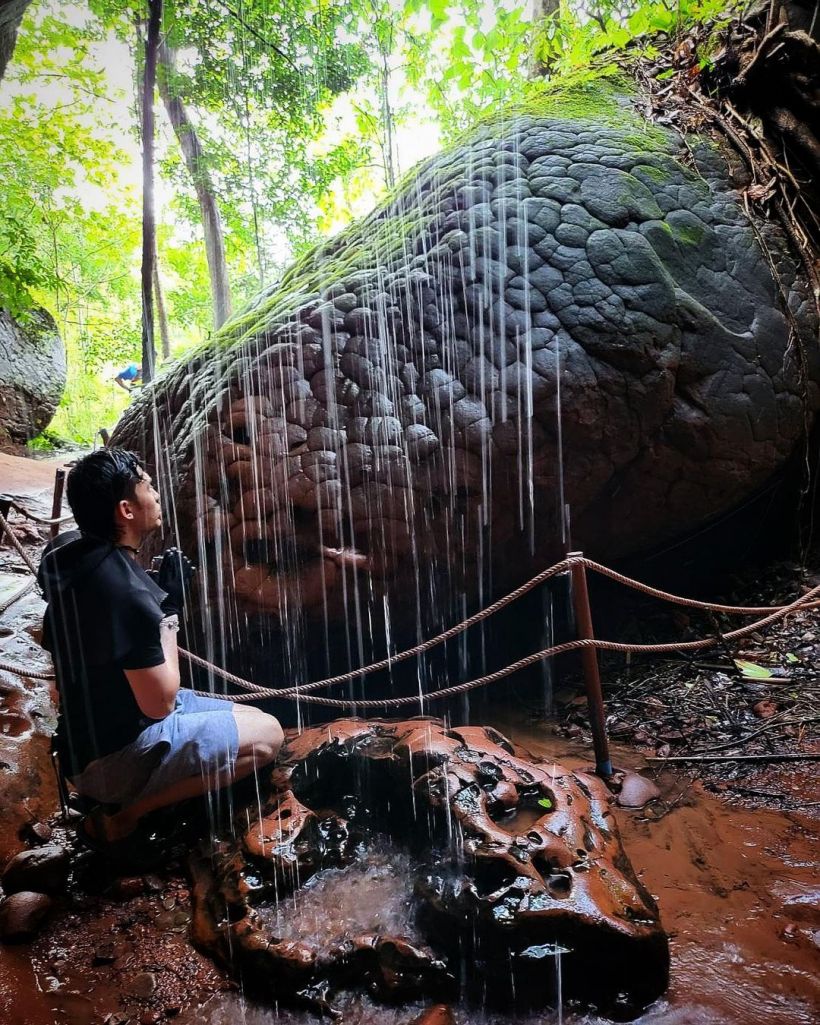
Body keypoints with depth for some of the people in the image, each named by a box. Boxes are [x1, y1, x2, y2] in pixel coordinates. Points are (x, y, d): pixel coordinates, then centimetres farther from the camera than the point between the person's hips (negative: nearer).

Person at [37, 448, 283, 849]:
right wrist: (169, 610, -14)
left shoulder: (63, 552, -3)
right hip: (112, 758, -9)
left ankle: (124, 797, 10)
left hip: (87, 732, 9)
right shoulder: (127, 594, -31)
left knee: (252, 717, 14)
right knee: (267, 736, -6)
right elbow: (160, 703, -24)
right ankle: (125, 812, -3)